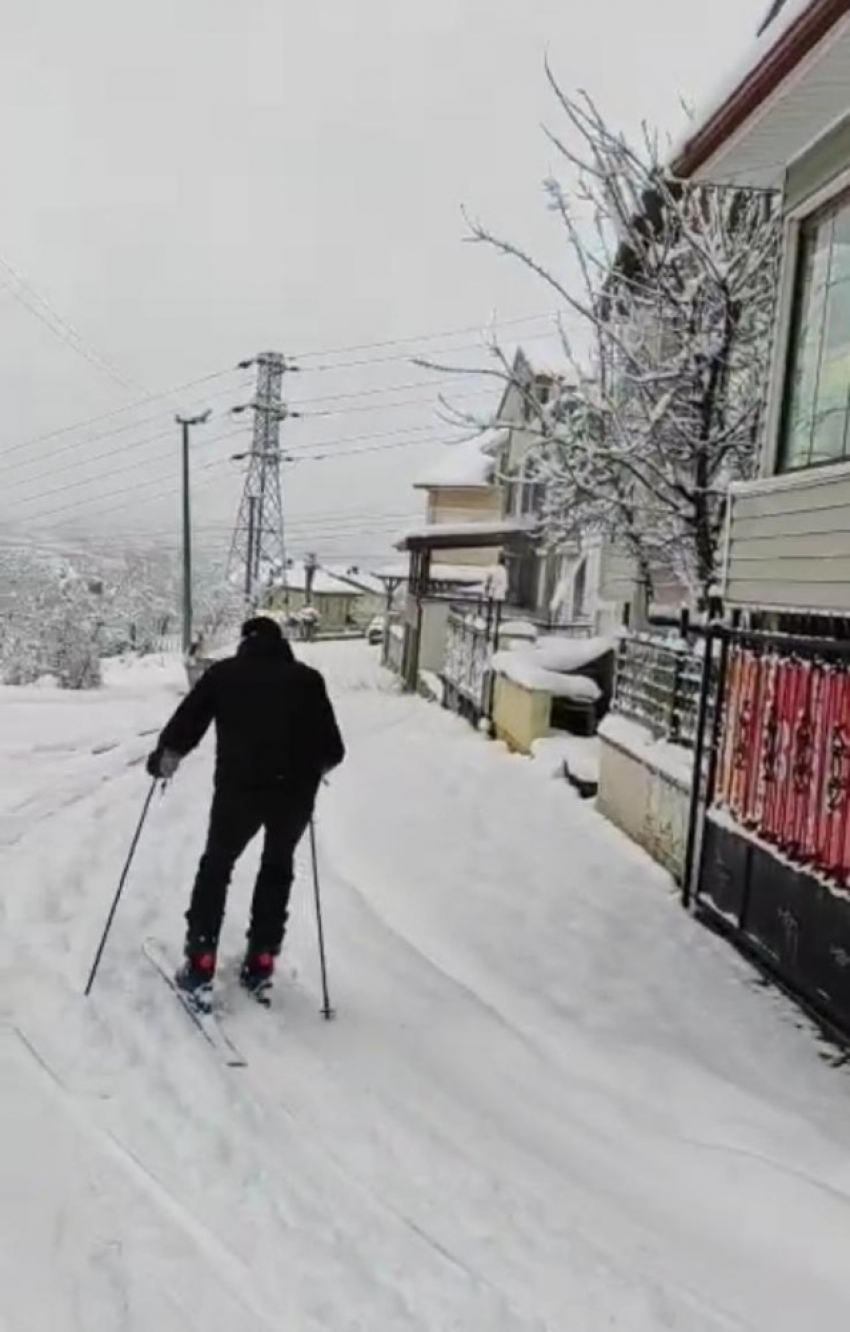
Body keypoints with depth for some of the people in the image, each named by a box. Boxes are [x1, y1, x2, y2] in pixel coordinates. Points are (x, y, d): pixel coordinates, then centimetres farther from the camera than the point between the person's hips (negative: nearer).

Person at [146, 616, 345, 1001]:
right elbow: (332, 751, 9)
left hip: (239, 786, -1)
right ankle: (260, 963, 22)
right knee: (277, 868, 23)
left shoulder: (223, 672, 9)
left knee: (216, 865, 18)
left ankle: (200, 963, 14)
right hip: (295, 791, 1)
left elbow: (187, 723, 3)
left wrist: (162, 759, 20)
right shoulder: (307, 678, 12)